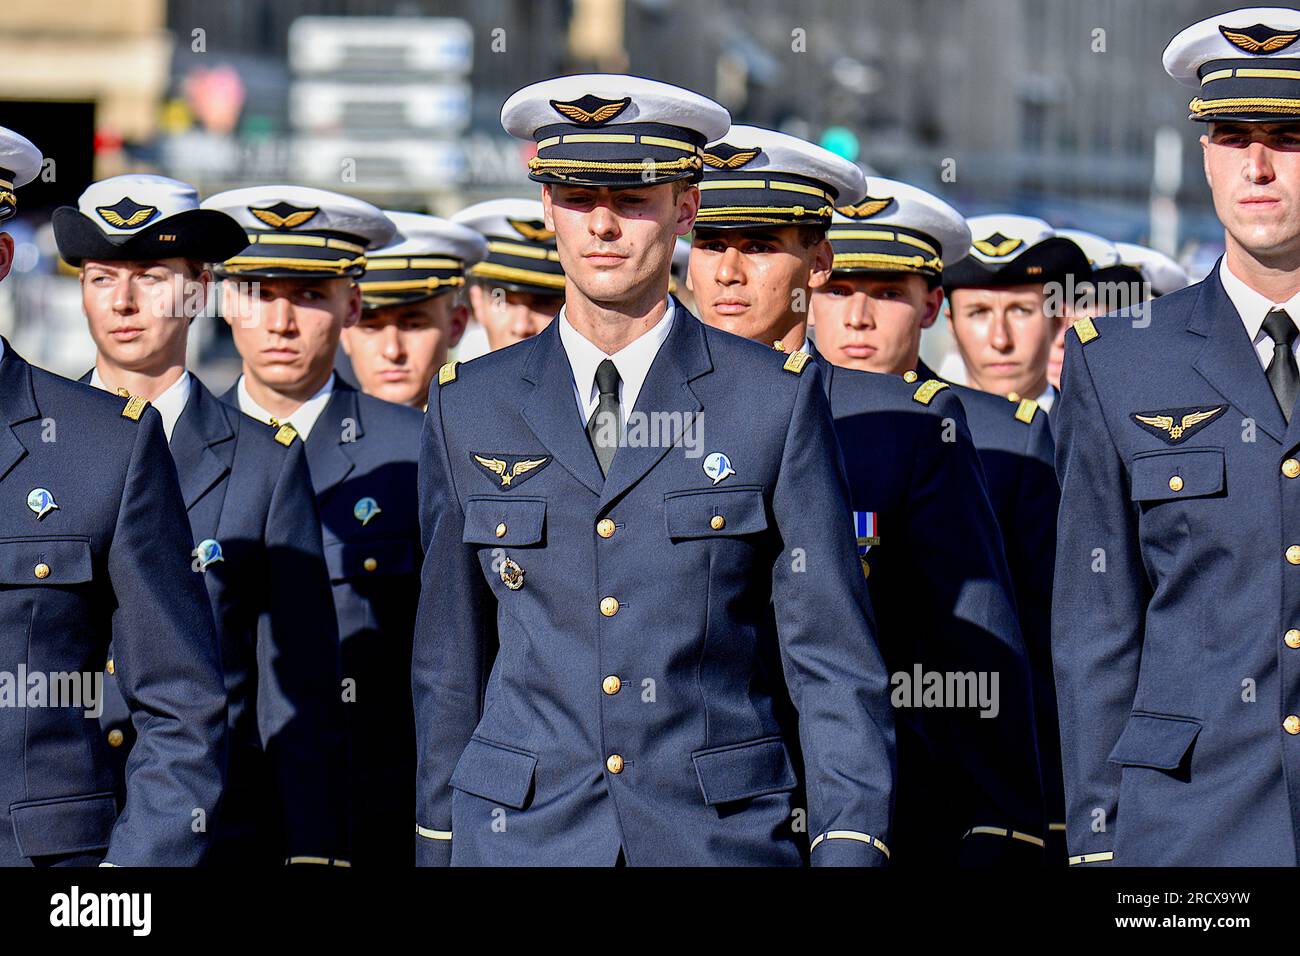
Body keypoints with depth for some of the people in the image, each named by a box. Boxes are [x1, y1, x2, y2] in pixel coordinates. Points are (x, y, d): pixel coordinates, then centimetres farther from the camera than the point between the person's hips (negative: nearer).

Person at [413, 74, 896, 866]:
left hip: (726, 833, -1)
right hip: (519, 840, 1)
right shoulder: (472, 409, 8)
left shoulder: (779, 400, 2)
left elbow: (836, 662, 0)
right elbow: (451, 663, 14)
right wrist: (441, 846, 13)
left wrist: (849, 850, -8)